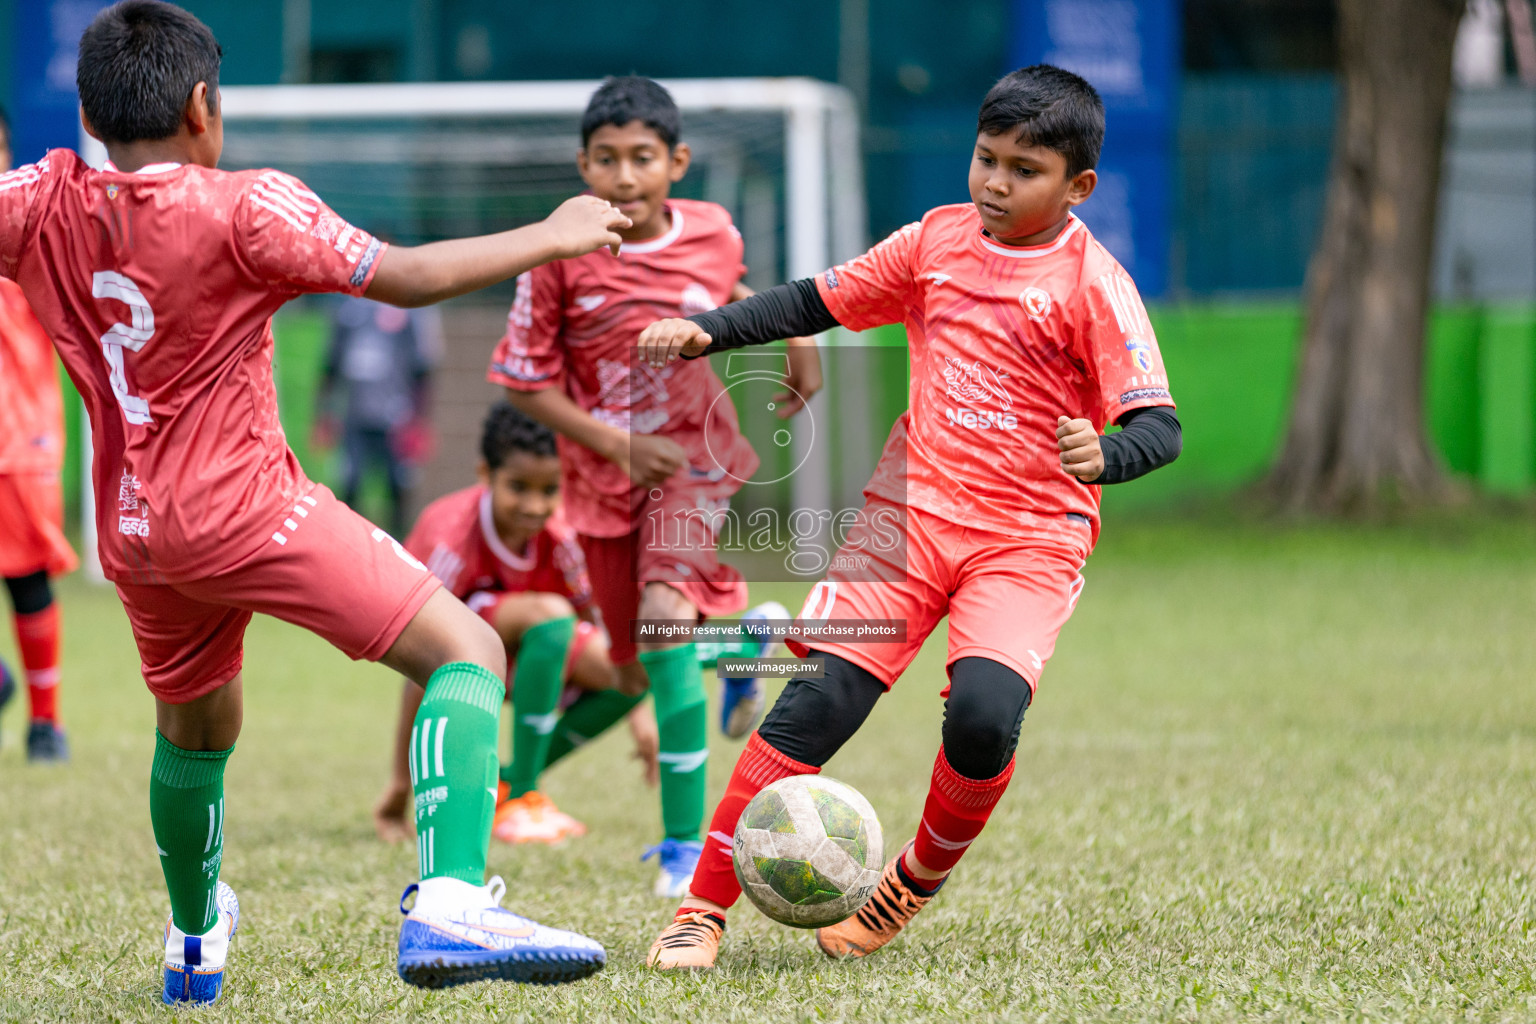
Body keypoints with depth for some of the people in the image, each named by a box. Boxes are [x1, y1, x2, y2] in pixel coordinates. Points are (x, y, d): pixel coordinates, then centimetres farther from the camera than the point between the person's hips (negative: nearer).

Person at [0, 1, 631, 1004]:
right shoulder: (244, 208, -13)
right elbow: (404, 277, -12)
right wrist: (552, 237, -2)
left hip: (133, 533, 7)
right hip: (244, 506, -7)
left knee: (194, 727, 31)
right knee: (466, 649, -8)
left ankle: (196, 947, 51)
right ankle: (448, 909, -28)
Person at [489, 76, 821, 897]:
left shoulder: (714, 233, -9)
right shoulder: (559, 259, -18)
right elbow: (525, 382, -11)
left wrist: (795, 334, 2)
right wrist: (617, 444, -19)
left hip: (695, 458, -1)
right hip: (606, 474, 1)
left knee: (664, 616, -26)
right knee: (642, 668, 12)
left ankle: (685, 839, -20)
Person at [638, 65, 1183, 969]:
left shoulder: (1091, 283, -6)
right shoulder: (939, 239, 8)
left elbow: (1160, 426, -12)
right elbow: (819, 301, 18)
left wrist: (1103, 457, -34)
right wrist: (705, 333, 5)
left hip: (1029, 537, -3)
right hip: (911, 511, 3)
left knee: (984, 712, -26)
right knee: (816, 704, -11)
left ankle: (918, 882, 4)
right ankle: (704, 910, -2)